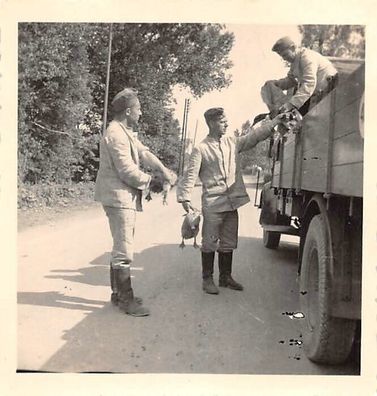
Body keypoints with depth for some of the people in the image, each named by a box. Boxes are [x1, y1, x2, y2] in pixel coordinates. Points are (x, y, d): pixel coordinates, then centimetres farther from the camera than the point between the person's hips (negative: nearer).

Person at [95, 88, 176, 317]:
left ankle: (119, 293, 26)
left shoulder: (126, 132, 16)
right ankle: (126, 299, 2)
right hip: (119, 197, -11)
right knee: (124, 250, -6)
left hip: (127, 197, 11)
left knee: (122, 247, 16)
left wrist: (164, 170, -3)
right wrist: (150, 180, -6)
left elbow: (144, 153, 11)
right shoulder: (116, 135, -17)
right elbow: (128, 171, -21)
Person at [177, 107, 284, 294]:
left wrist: (275, 120, 6)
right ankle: (207, 279, 16)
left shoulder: (232, 142, 11)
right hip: (212, 204, -5)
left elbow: (254, 135, 12)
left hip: (232, 203, 6)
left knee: (228, 243, 14)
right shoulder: (201, 149, -5)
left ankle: (225, 277, 28)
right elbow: (190, 175, -8)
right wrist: (185, 198, -15)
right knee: (210, 243, 3)